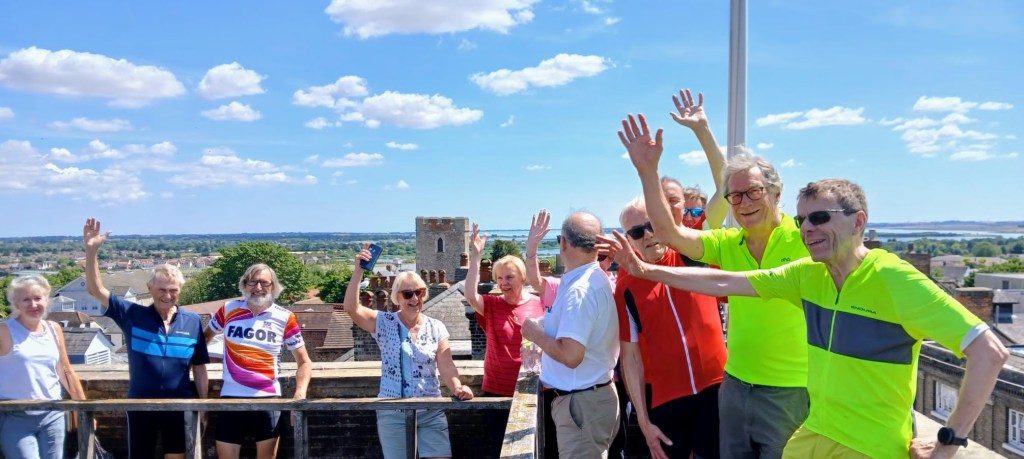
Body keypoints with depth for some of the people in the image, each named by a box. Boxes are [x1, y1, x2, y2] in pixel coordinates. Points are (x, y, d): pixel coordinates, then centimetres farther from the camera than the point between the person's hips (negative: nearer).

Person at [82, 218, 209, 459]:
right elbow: (95, 290, -11)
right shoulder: (132, 315, -4)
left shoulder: (193, 321, -2)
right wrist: (91, 250, -24)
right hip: (141, 406, 0)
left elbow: (199, 367, 4)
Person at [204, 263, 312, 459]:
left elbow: (304, 362, 2)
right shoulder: (228, 310, 2)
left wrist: (300, 393, -13)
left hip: (268, 399, -1)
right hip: (231, 398, 1)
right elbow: (204, 338, 19)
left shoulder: (285, 318, -2)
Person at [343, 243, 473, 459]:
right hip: (392, 414, -1)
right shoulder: (384, 323, -1)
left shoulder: (436, 328, 3)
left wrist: (457, 387, -25)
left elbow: (446, 367, -5)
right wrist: (358, 270, -23)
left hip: (431, 413, 1)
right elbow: (351, 308, -15)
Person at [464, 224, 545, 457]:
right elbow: (470, 296, -24)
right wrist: (476, 256, -28)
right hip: (497, 391, 0)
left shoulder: (539, 305, -3)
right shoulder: (491, 305, -3)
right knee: (500, 447, 11)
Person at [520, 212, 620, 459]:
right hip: (596, 394, 10)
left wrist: (536, 334, -14)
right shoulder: (599, 280, 8)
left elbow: (571, 355, -30)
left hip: (581, 402, -10)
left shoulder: (578, 290, -23)